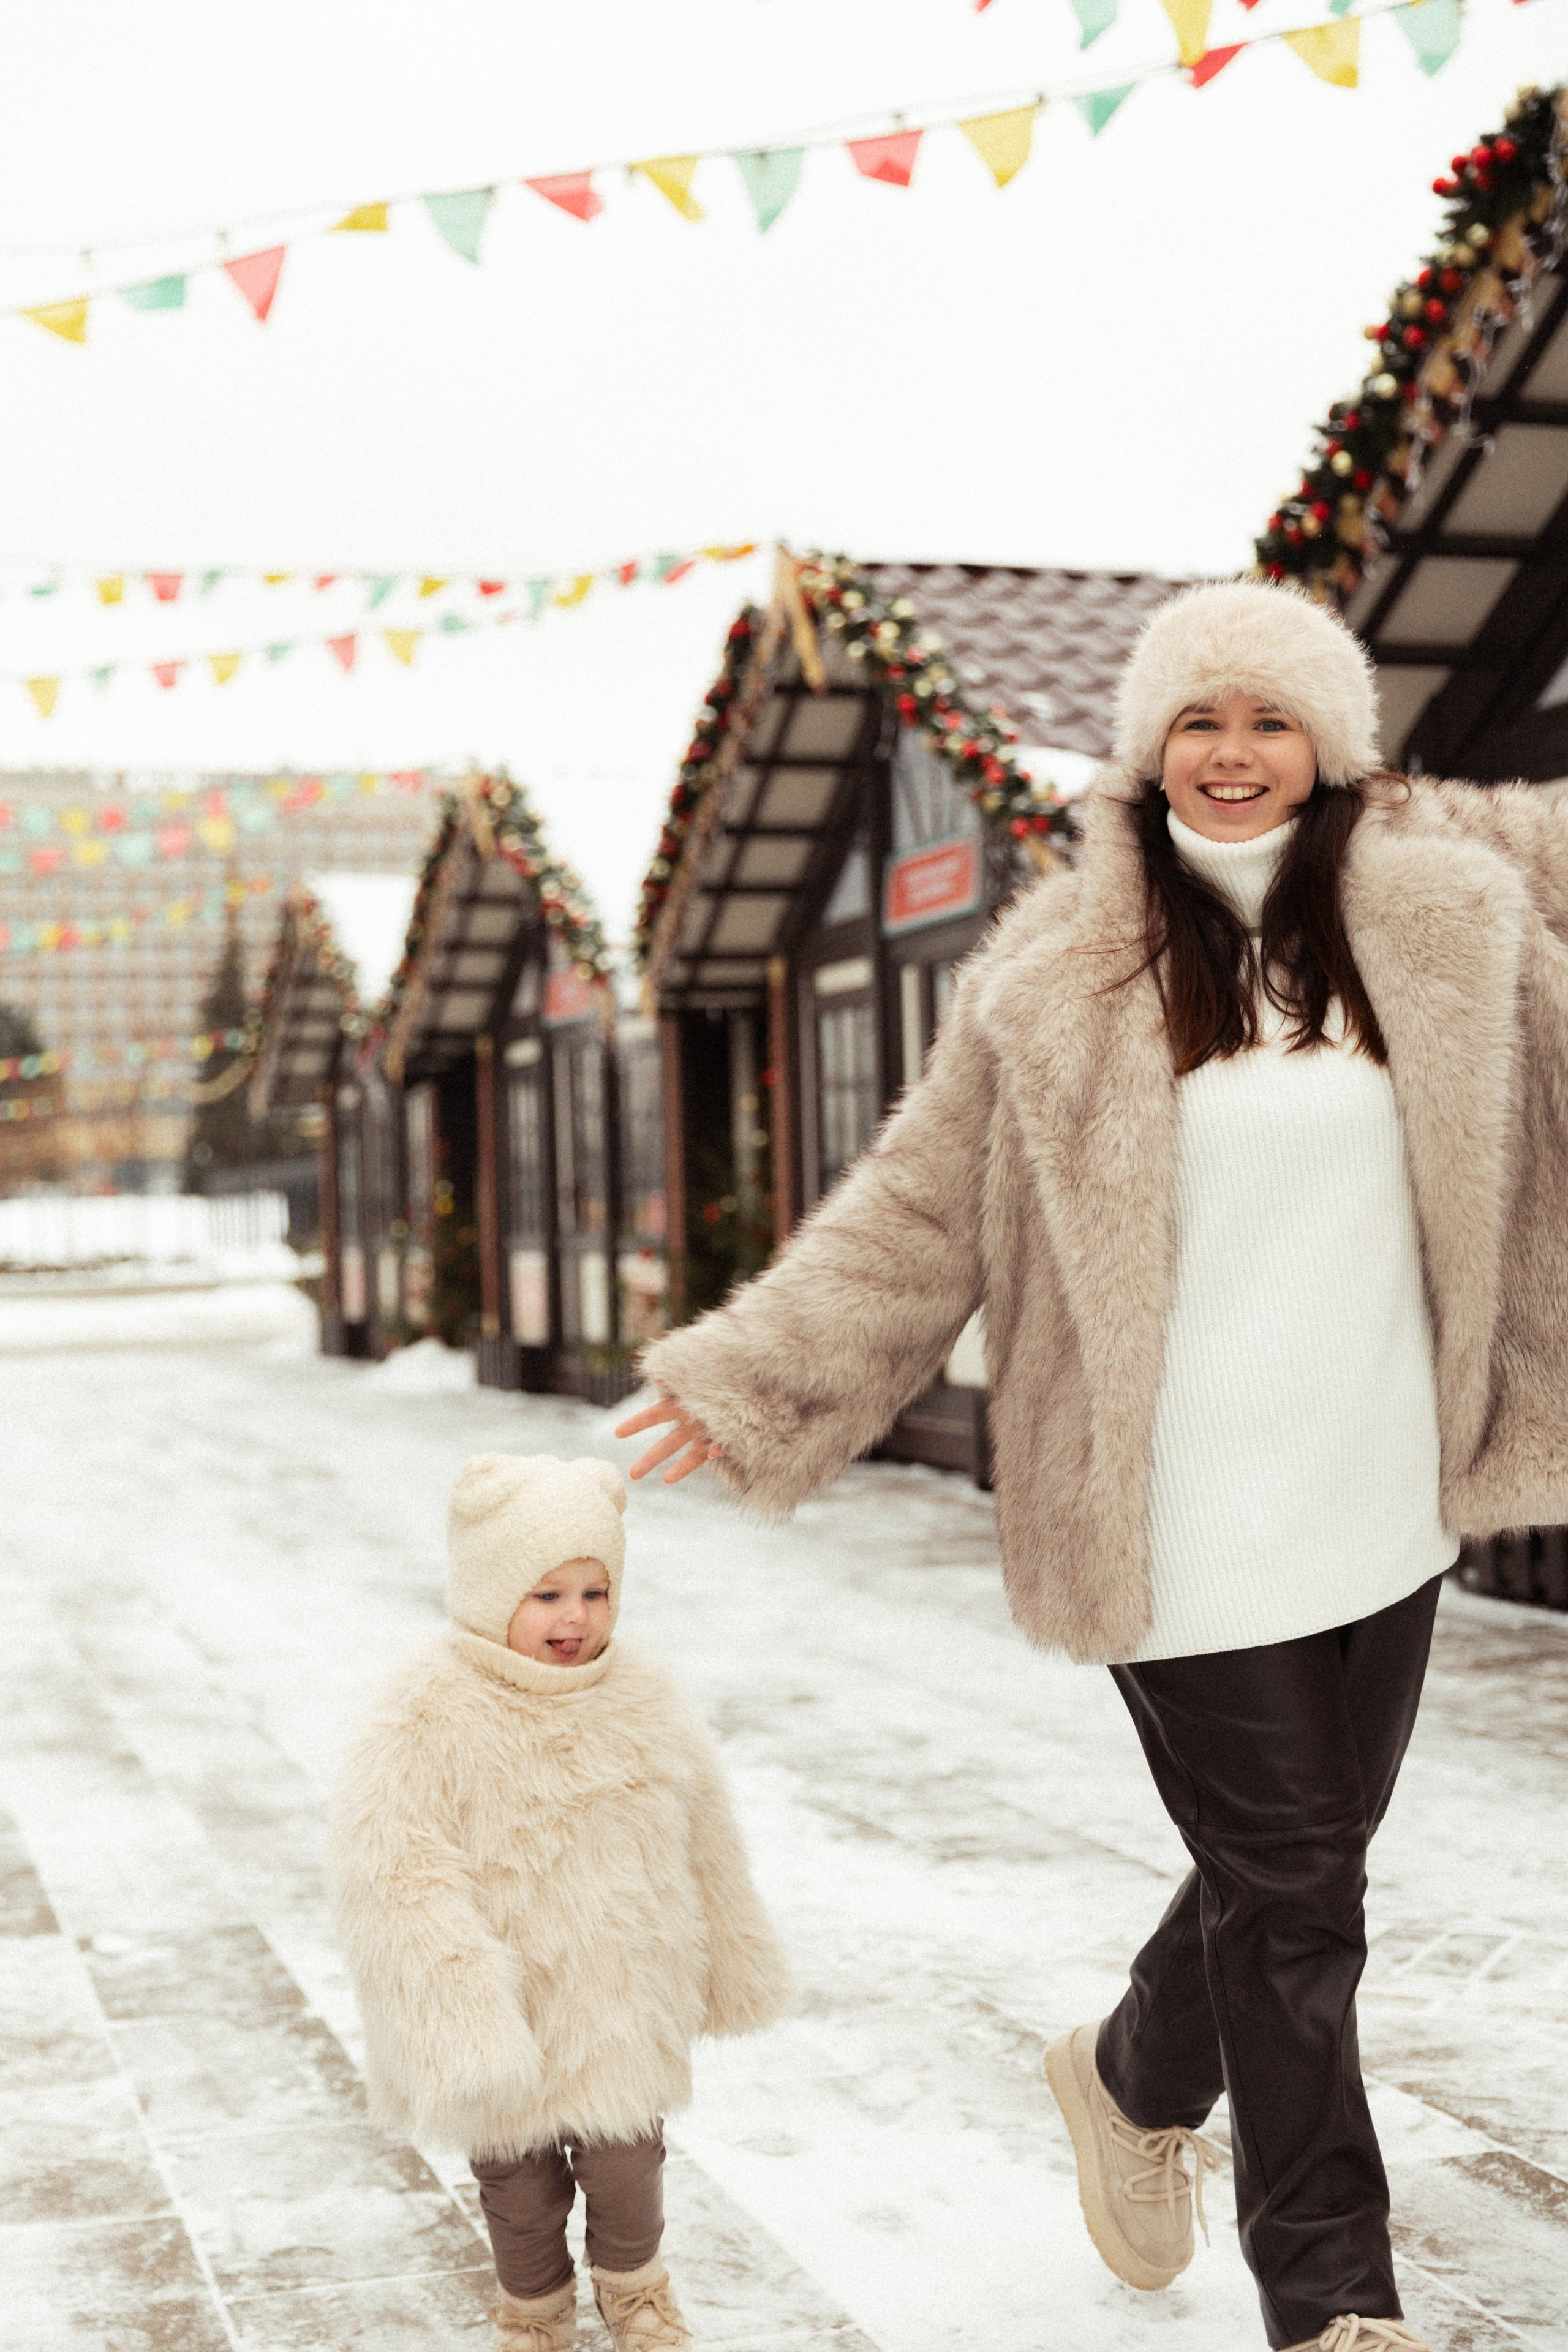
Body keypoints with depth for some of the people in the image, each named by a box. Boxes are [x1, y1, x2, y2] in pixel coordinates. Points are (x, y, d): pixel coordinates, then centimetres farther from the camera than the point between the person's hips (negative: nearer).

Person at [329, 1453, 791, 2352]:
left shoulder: (644, 1703, -2)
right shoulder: (429, 1723, -20)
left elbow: (702, 1844, 10)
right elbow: (398, 1876, -25)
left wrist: (734, 1966, 17)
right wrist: (462, 2022, -31)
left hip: (625, 2002, 3)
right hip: (509, 2004, -3)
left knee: (626, 2172, 10)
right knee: (521, 2190, 15)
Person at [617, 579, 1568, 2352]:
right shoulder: (1061, 975, -5)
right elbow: (918, 1209, -1)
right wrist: (755, 1375, -4)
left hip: (1383, 1507, 4)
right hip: (1186, 1525, -4)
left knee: (1308, 1863, 17)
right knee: (1289, 1893, 1)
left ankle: (1136, 2075, 46)